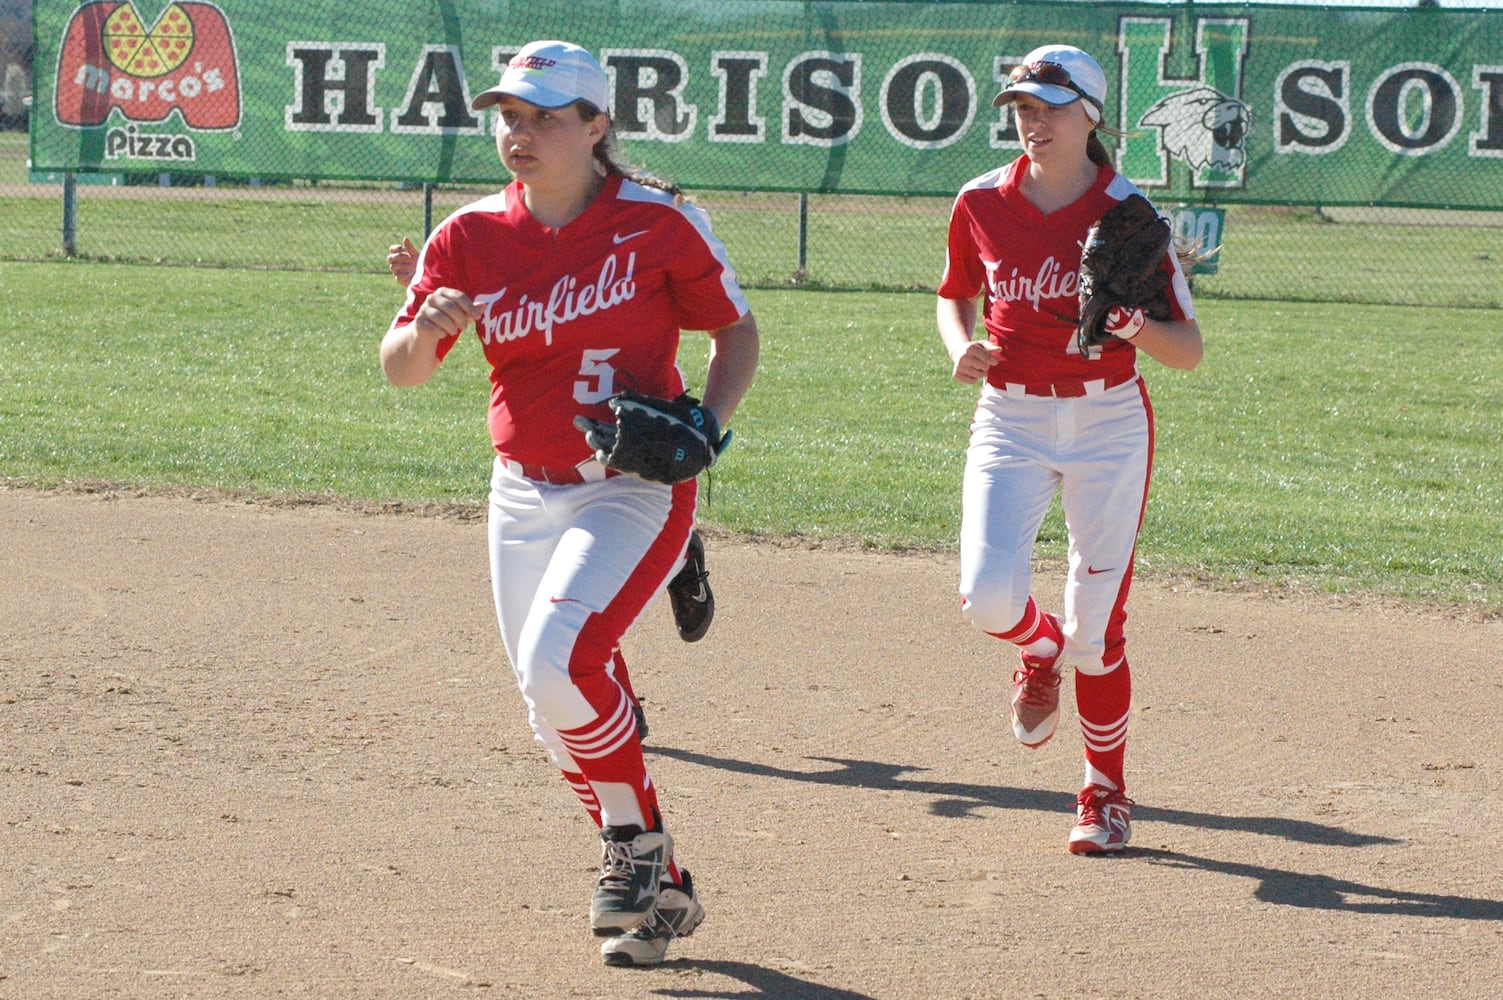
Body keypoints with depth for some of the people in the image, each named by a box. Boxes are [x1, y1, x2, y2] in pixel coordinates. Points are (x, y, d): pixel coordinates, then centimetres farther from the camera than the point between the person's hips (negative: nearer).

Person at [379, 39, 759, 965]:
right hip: (524, 497, 6)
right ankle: (661, 892, 28)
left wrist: (706, 421, -16)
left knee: (561, 662, -26)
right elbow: (400, 371, 0)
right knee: (557, 713, 10)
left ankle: (637, 840, -3)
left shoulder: (659, 221, -9)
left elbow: (737, 331, 2)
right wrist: (426, 329, -23)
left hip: (634, 492, -5)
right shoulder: (471, 238, 0)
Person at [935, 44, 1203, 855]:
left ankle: (1105, 794, 19)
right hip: (1010, 421, 2)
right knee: (988, 595, -17)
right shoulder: (982, 204, -1)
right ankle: (1039, 649, 21)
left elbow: (1189, 351, -6)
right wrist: (961, 344, -4)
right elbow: (955, 295, 17)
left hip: (1107, 424, -2)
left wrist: (1136, 328, -27)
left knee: (1096, 627, -1)